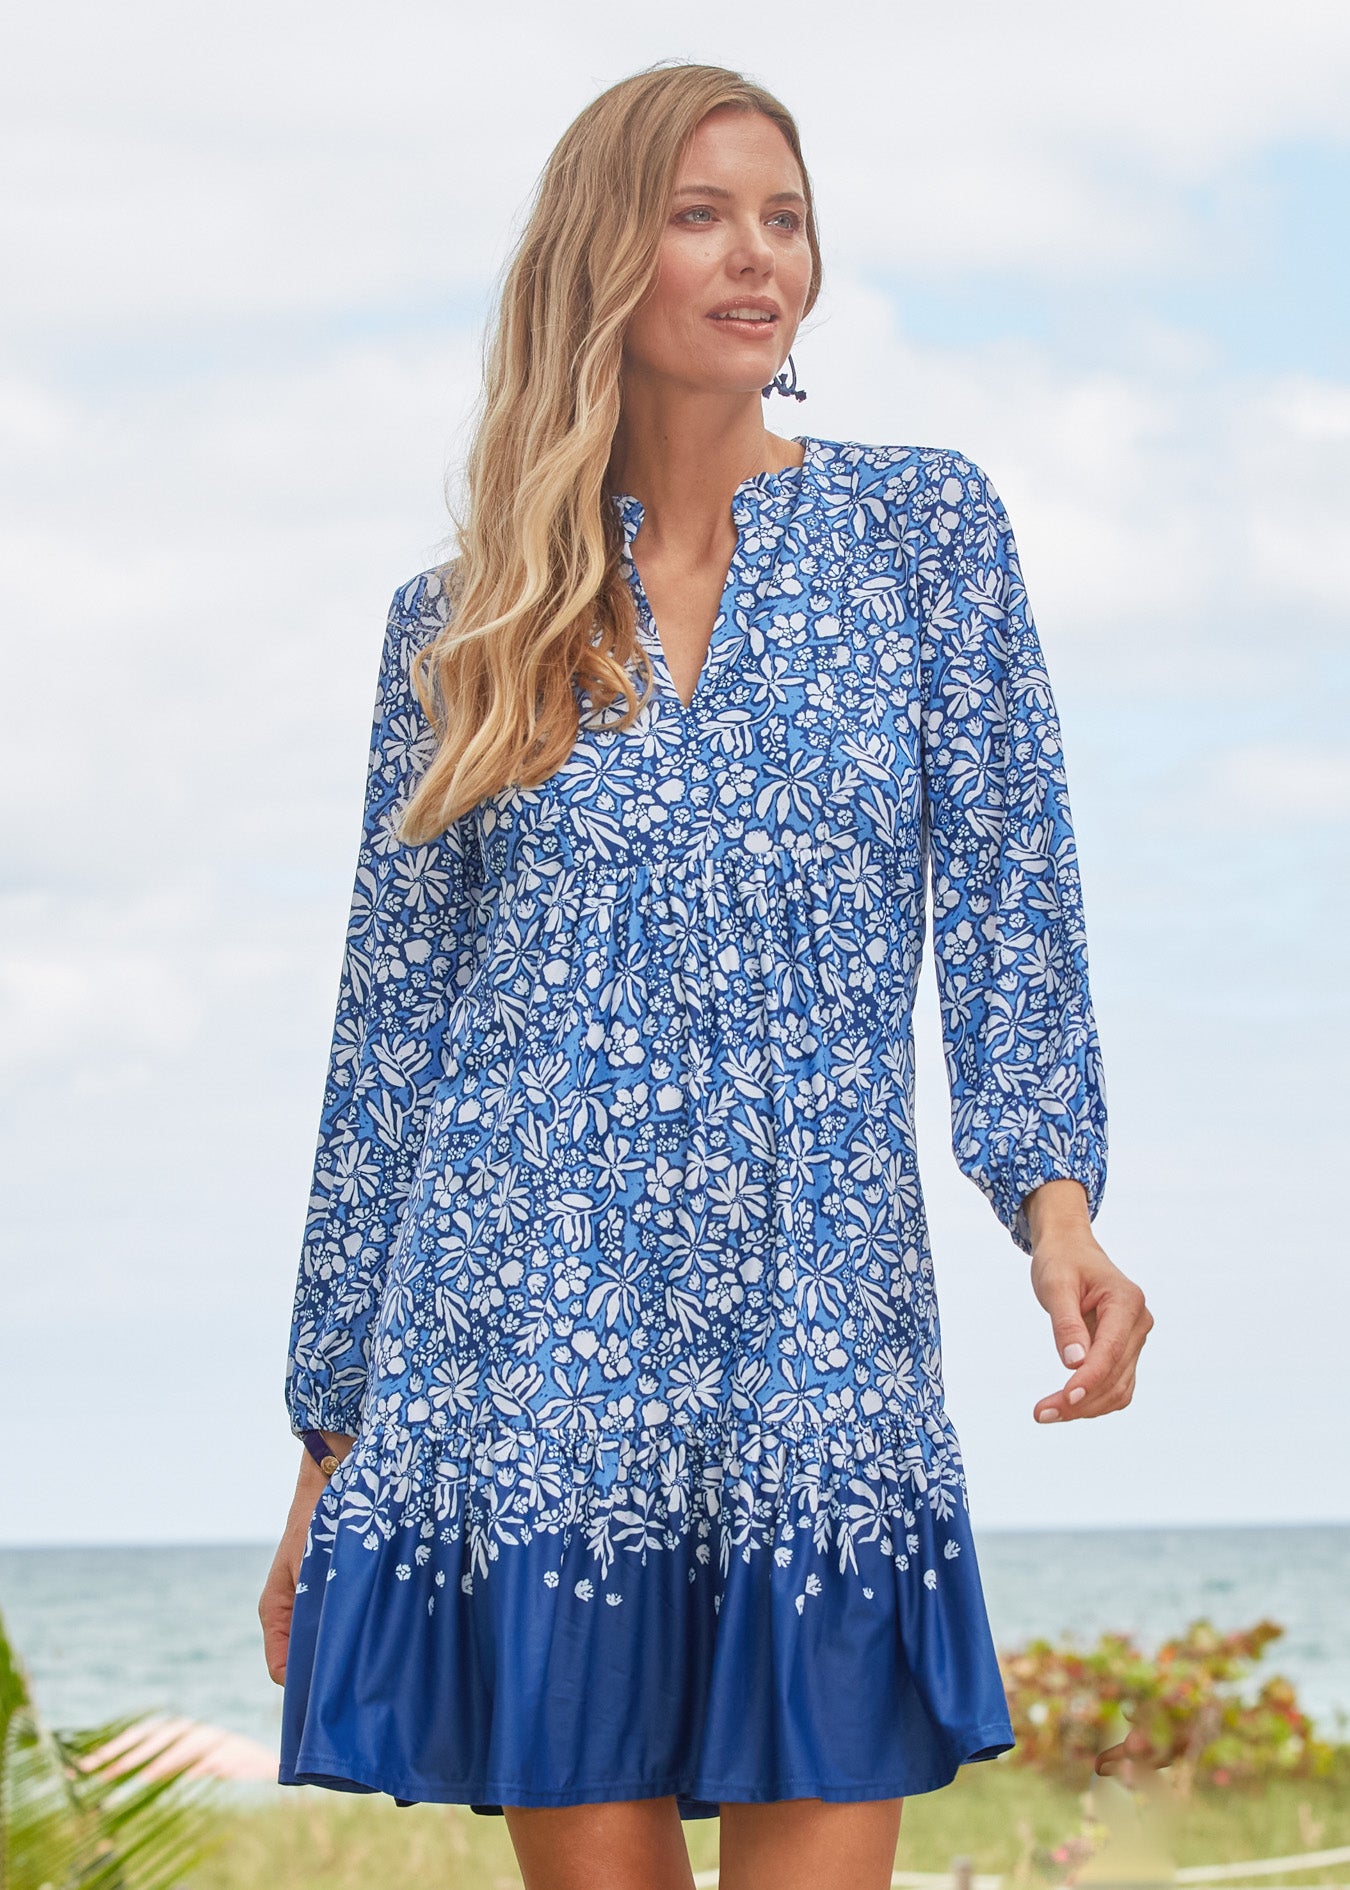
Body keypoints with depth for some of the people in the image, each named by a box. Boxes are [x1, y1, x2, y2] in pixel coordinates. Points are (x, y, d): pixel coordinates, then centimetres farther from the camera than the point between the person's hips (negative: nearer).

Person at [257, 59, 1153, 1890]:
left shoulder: (924, 524, 9)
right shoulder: (463, 623, 10)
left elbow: (1007, 897, 3)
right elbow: (389, 1030, 11)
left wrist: (1054, 1190, -15)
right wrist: (330, 1433, 10)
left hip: (819, 1340, 0)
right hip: (529, 1331, 0)